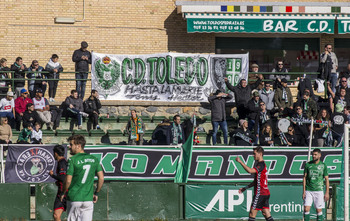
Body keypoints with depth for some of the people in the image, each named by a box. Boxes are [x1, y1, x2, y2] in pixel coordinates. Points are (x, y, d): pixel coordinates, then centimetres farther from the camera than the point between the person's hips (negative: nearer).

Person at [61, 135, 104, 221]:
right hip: (88, 198, 4)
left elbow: (68, 181, -13)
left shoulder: (72, 160, -10)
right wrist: (96, 193, 16)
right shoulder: (94, 159, 5)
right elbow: (101, 178, 6)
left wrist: (63, 193, 3)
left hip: (74, 198, -4)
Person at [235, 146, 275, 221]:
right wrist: (245, 188, 25)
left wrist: (240, 162, -24)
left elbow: (250, 170, -31)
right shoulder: (260, 164, 20)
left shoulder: (261, 164, -13)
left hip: (260, 193, -10)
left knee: (252, 214, -7)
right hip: (265, 193, 10)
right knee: (266, 214, 7)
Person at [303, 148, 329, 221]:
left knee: (319, 210, 1)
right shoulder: (308, 165, 5)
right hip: (308, 190, 1)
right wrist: (304, 191, 0)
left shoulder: (323, 165, 2)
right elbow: (304, 178, 7)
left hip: (319, 190, -1)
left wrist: (327, 193, -3)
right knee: (306, 209, -8)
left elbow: (327, 179, 3)